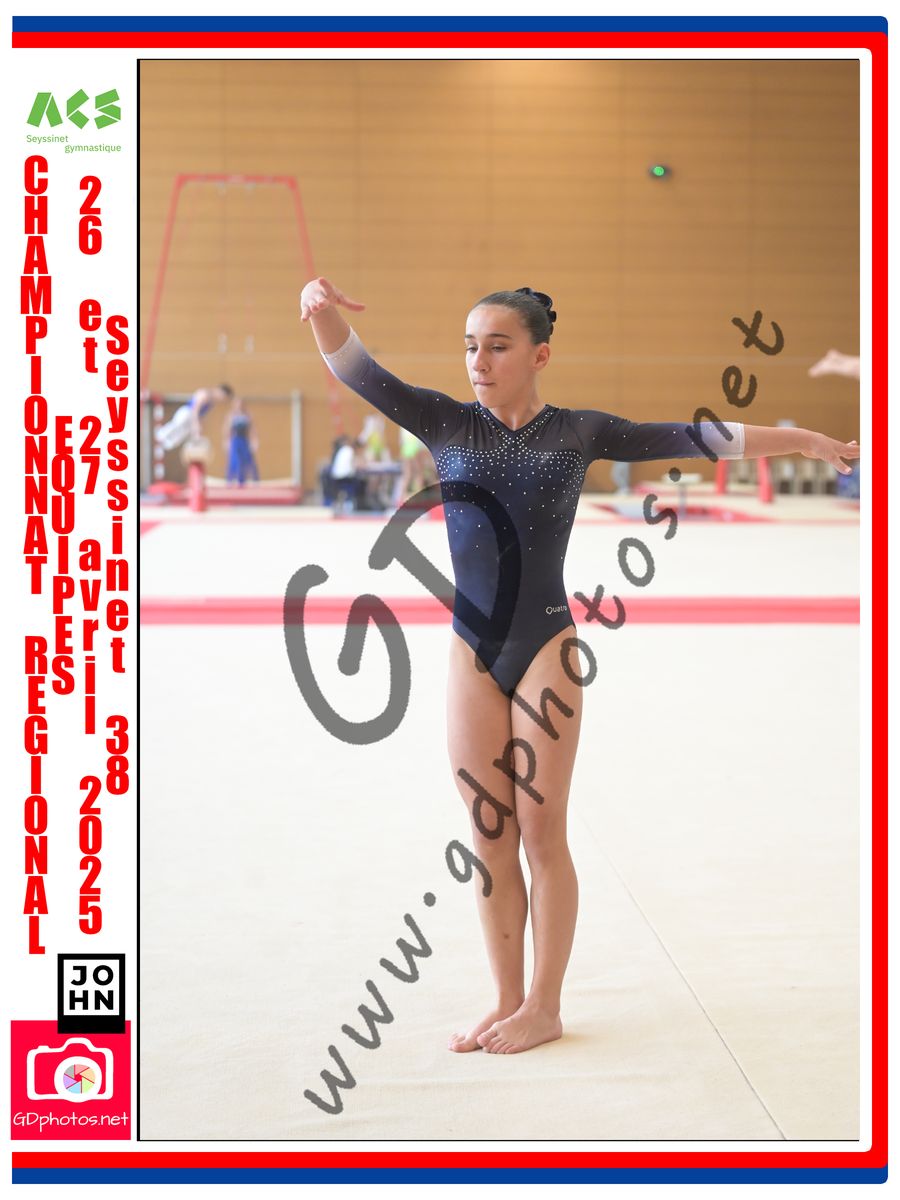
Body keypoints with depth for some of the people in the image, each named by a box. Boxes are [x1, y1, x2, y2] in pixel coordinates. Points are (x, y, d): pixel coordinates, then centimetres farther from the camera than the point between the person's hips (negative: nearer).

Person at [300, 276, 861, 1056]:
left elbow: (694, 438, 5)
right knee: (488, 839, 7)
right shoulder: (446, 424, 3)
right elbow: (357, 371, -6)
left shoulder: (580, 432, 0)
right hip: (472, 653, 2)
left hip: (546, 648, -2)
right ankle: (508, 1001, 20)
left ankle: (544, 1008, 14)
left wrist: (804, 441, 8)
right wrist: (323, 307, -27)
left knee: (541, 833, 2)